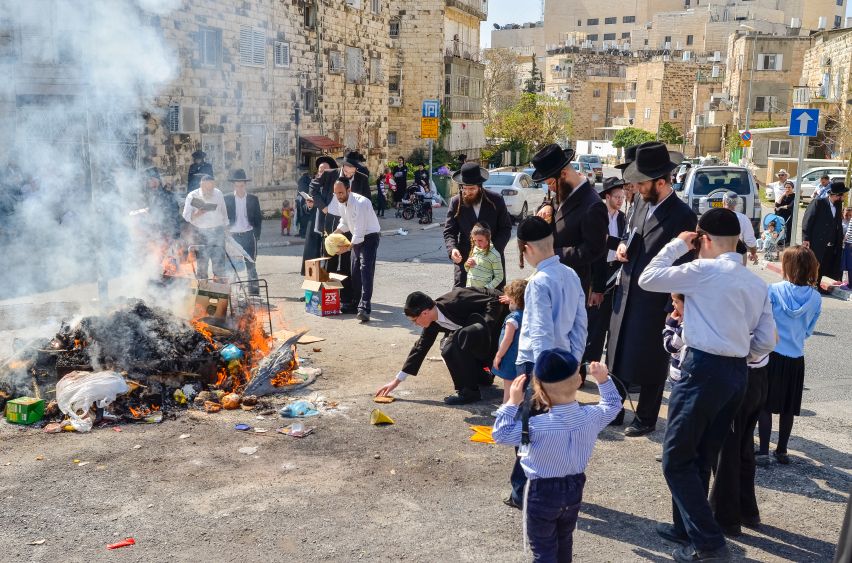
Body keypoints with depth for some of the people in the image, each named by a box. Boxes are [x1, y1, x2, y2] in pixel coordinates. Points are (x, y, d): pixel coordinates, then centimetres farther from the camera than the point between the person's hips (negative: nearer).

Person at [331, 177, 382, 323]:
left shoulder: (360, 203, -28)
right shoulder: (343, 202, -1)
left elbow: (359, 231, -30)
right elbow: (344, 223, 14)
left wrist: (348, 247, -28)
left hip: (369, 237, -9)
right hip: (357, 237, 9)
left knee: (366, 270, -20)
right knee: (354, 271, 14)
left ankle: (364, 308, -27)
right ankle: (356, 303, 30)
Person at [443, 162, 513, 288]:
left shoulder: (496, 200, -4)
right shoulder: (456, 202, -3)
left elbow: (506, 228, 0)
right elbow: (449, 231, -2)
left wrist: (494, 249, -15)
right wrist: (452, 249, -23)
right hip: (464, 258, 0)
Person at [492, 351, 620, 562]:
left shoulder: (537, 427, -29)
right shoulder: (591, 416, -16)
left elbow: (500, 434, -18)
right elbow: (612, 405, 6)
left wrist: (512, 402, -16)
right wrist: (603, 380, 6)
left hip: (542, 492, -5)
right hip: (574, 488, 5)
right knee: (564, 541, 27)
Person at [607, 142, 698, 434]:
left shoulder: (683, 216, -16)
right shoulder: (641, 202, 5)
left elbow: (684, 265, -13)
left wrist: (673, 308, -14)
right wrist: (623, 247, 0)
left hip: (654, 301, -7)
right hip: (626, 293, 7)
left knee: (649, 363, 7)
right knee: (618, 354, 16)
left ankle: (645, 418, 26)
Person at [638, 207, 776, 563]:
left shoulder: (704, 271, -11)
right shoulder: (757, 283, 10)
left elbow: (647, 279, -7)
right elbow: (766, 341, 10)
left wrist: (677, 245, 3)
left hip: (704, 369, -8)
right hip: (736, 374, 8)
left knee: (677, 459, 2)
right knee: (701, 458, 19)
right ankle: (686, 527, 31)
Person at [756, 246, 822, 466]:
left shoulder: (773, 290, -14)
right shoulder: (815, 299, -6)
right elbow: (809, 330, 6)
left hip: (772, 354, -3)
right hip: (796, 358, 3)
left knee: (765, 405, 6)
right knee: (788, 408, 14)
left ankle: (763, 452, 5)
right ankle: (782, 451, 25)